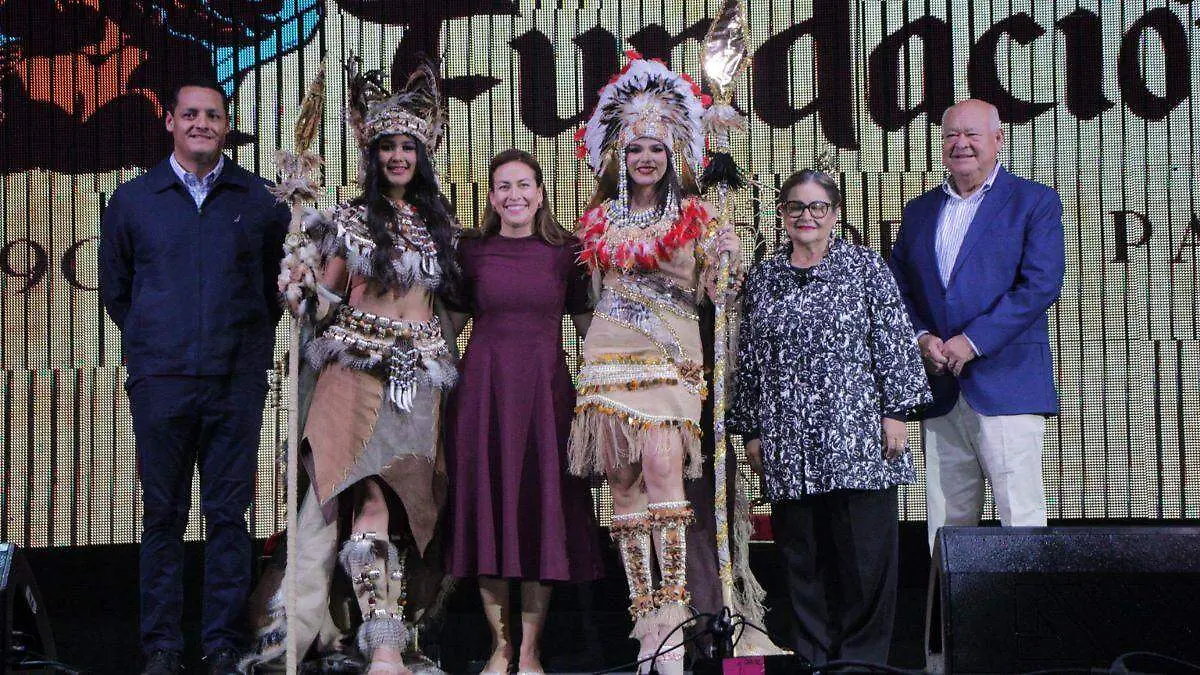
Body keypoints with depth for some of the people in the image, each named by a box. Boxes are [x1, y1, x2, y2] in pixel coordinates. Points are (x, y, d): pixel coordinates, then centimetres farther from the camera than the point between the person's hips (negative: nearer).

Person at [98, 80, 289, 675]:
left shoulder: (257, 199, 7)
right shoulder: (133, 200, 8)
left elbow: (278, 279, 17)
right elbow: (114, 288, 16)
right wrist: (154, 345, 13)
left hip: (237, 382, 0)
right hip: (161, 381, 0)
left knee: (229, 514, 3)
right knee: (163, 517, 3)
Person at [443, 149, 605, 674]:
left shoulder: (565, 251, 5)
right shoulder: (471, 251, 6)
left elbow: (587, 323, 7)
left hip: (545, 390, 0)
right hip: (482, 389, 1)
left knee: (541, 507, 0)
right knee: (487, 506, 3)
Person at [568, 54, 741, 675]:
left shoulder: (693, 215, 7)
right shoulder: (601, 217, 14)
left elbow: (706, 290, 4)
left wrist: (722, 258, -14)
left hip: (670, 353, -3)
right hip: (611, 353, 3)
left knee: (662, 464, -20)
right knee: (623, 481, -2)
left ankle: (671, 612, -20)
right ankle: (646, 610, 3)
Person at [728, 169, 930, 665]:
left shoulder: (865, 267, 5)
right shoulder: (763, 278, 13)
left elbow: (894, 343, 1)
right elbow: (749, 359, 14)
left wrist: (896, 410, -5)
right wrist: (751, 431, 12)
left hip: (858, 436, -3)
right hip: (789, 445, 3)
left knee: (865, 550, -2)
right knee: (801, 553, 5)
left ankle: (864, 657, 8)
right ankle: (813, 659, 13)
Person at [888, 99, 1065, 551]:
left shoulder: (1035, 202, 2)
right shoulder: (919, 211, 18)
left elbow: (1041, 284, -9)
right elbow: (897, 288, 15)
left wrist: (973, 341, -14)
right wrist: (920, 337, -5)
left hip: (1007, 385, -5)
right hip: (940, 390, 5)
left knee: (1021, 517, -7)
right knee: (946, 524, 6)